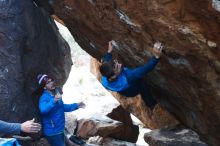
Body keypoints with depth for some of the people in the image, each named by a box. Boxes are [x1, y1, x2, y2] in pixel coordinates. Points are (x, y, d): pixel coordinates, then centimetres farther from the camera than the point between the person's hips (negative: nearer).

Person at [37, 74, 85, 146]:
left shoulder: (56, 93, 8)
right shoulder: (44, 97, -19)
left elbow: (62, 107, 23)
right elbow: (43, 110, -40)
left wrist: (76, 105, 18)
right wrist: (53, 101, -51)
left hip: (60, 130, 9)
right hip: (52, 131, -9)